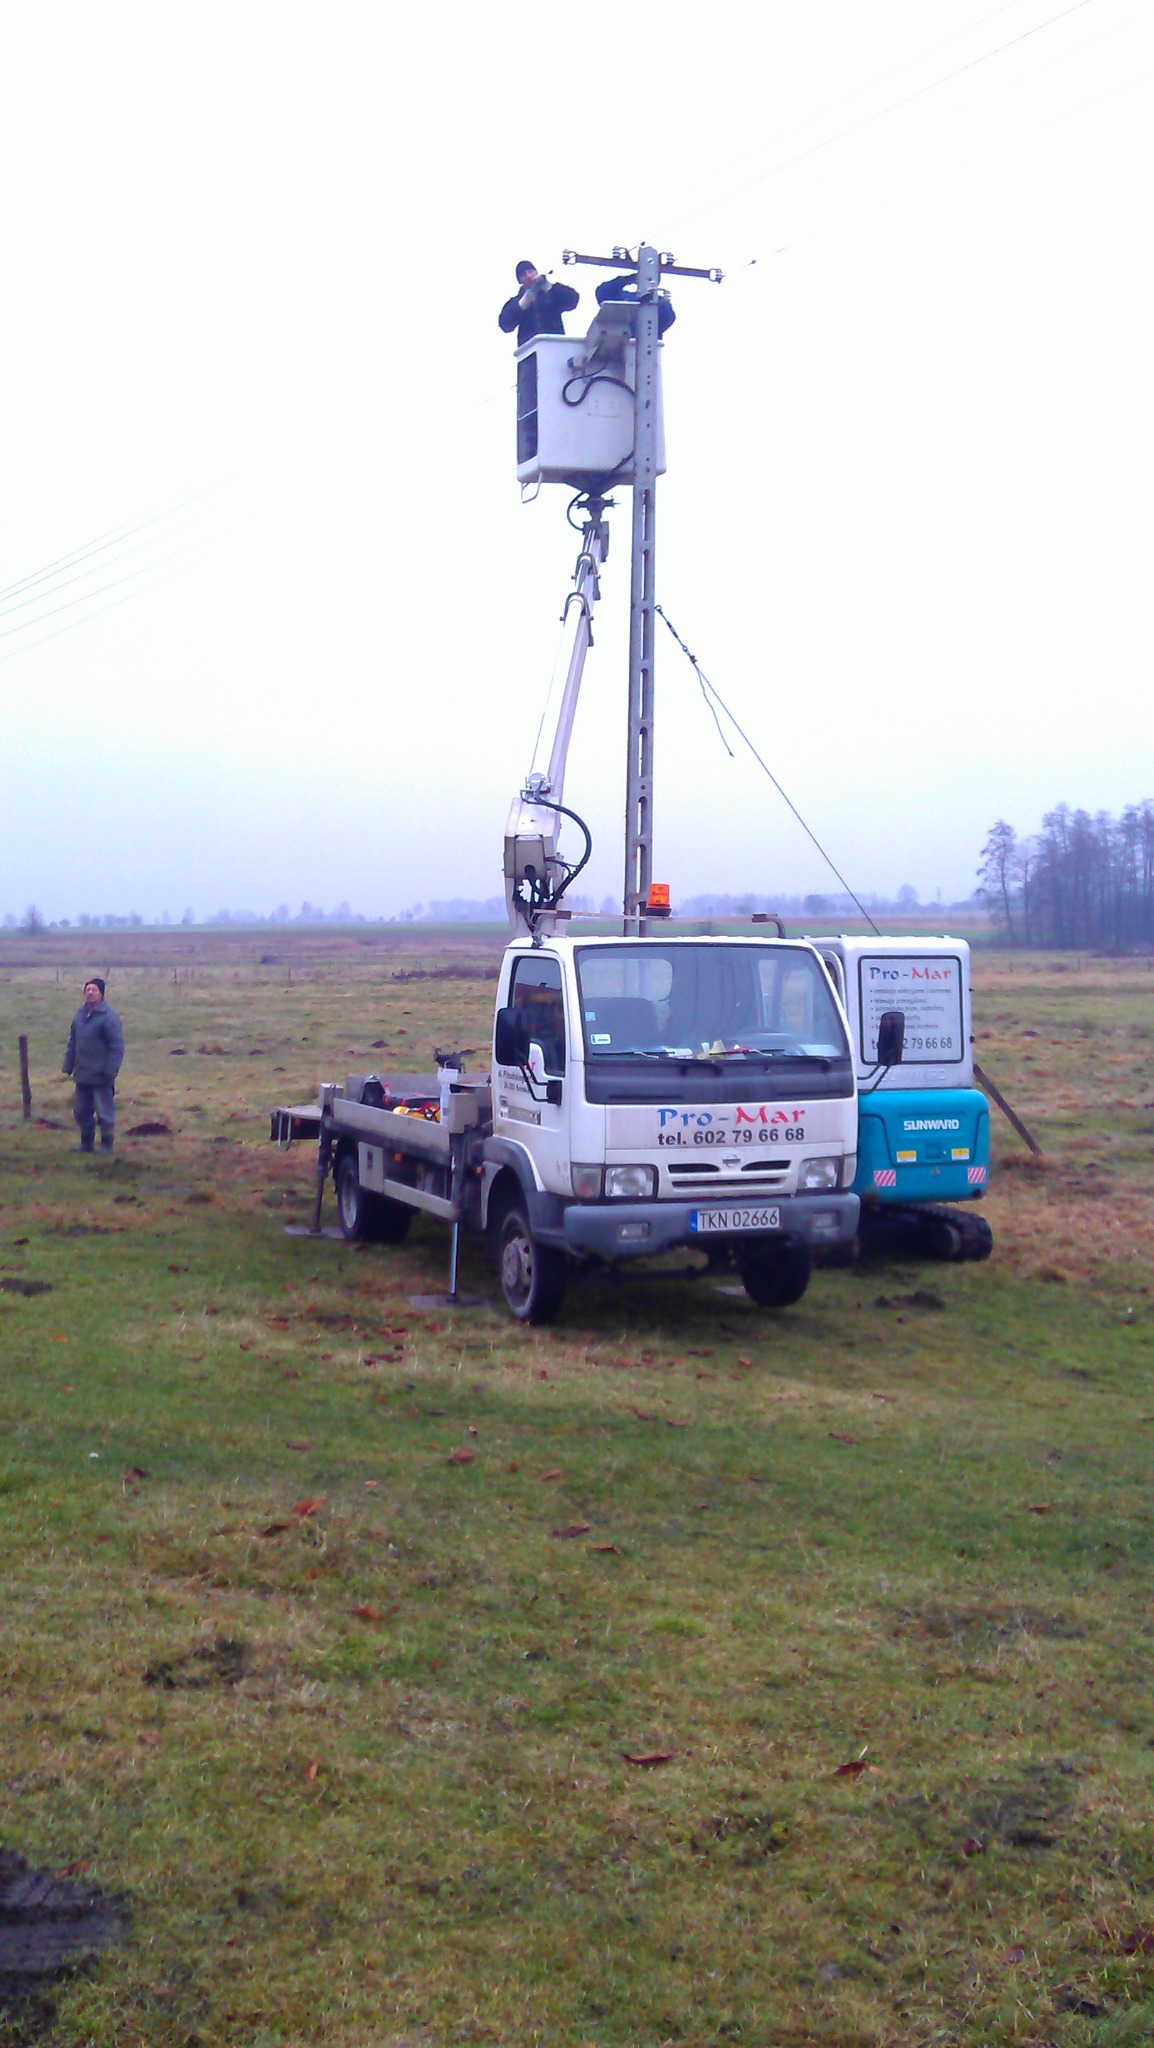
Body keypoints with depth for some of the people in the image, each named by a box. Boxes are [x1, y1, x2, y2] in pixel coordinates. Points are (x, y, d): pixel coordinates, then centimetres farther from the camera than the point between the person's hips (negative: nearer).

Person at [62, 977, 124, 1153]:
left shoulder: (108, 1015, -13)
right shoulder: (81, 1013, 10)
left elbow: (117, 1046, -16)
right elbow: (73, 1042, 16)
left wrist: (110, 1070, -20)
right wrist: (68, 1066, 11)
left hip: (101, 1075, -7)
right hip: (82, 1075, 7)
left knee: (104, 1113, 1)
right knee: (81, 1111, 15)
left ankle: (106, 1145, 13)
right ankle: (86, 1142, 29)